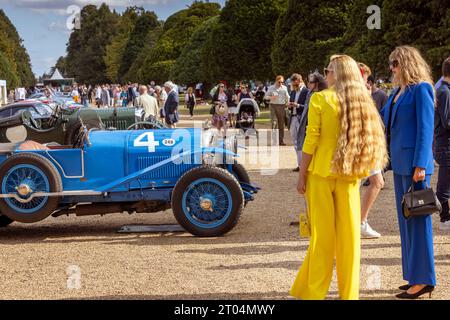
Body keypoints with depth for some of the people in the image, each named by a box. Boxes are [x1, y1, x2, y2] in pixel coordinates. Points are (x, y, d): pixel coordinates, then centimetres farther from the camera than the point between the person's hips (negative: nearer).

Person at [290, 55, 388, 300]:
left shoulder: (320, 99, -9)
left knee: (322, 234, 3)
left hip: (322, 173, -3)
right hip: (349, 175, 3)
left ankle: (313, 292, 10)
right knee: (349, 234, 8)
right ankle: (349, 292, 14)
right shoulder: (363, 102, 4)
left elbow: (311, 141, -10)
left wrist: (302, 175, -4)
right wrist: (359, 170, 10)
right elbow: (367, 140, 4)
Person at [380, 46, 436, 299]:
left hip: (414, 163, -9)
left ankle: (424, 279, 2)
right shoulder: (398, 92, 14)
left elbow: (426, 128, -15)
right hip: (400, 163, 9)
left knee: (418, 219, -5)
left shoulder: (421, 89, -10)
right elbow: (383, 117, 24)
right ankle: (416, 276, 20)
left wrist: (420, 164, -19)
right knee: (406, 219, 12)